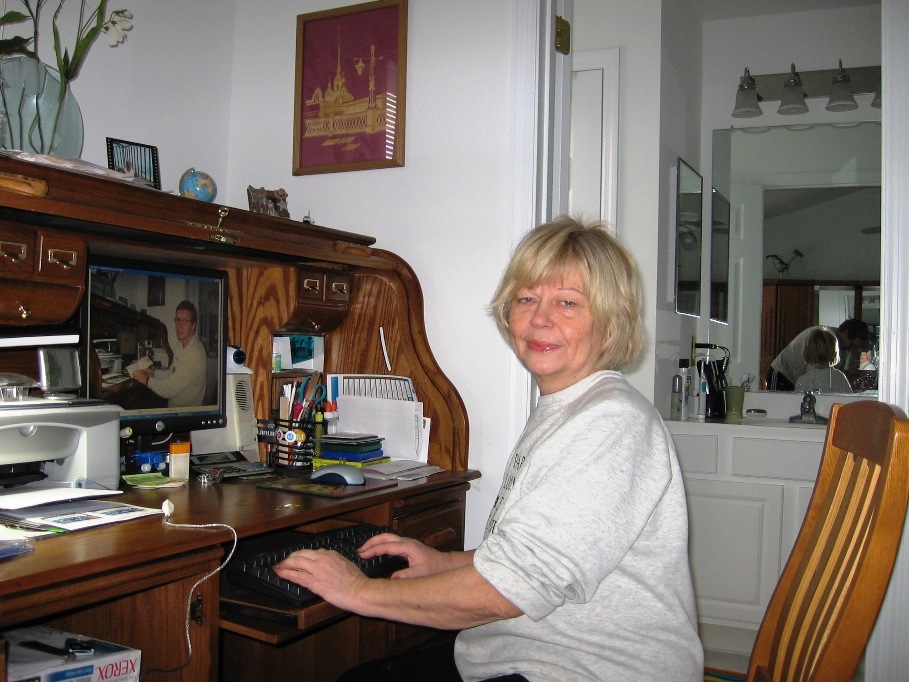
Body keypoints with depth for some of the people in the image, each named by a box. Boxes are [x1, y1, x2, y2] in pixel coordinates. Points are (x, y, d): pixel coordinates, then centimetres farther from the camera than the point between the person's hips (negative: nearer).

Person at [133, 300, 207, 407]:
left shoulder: (195, 353, -24)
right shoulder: (179, 346, 6)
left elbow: (170, 389, -21)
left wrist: (147, 380, -7)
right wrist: (153, 373, 6)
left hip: (188, 410, -8)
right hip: (174, 406, 8)